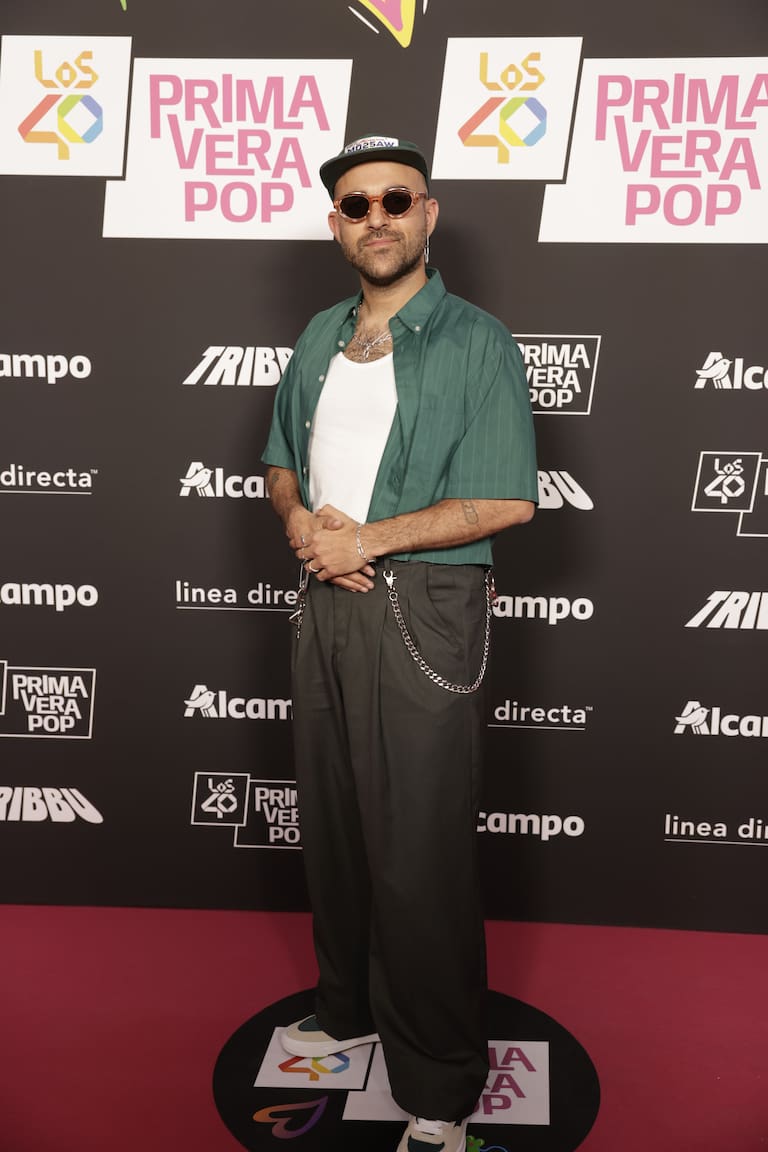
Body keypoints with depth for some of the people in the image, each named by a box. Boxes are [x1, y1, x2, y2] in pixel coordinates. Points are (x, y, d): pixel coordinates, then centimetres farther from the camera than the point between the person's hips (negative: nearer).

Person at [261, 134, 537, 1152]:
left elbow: (508, 501, -14)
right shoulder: (320, 338, 14)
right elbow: (283, 459, 19)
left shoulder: (476, 342, -6)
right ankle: (351, 1010, 39)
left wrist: (365, 538, -15)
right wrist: (301, 521, -3)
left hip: (424, 609, -6)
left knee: (420, 849, 1)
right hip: (327, 599, 6)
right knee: (333, 822, 16)